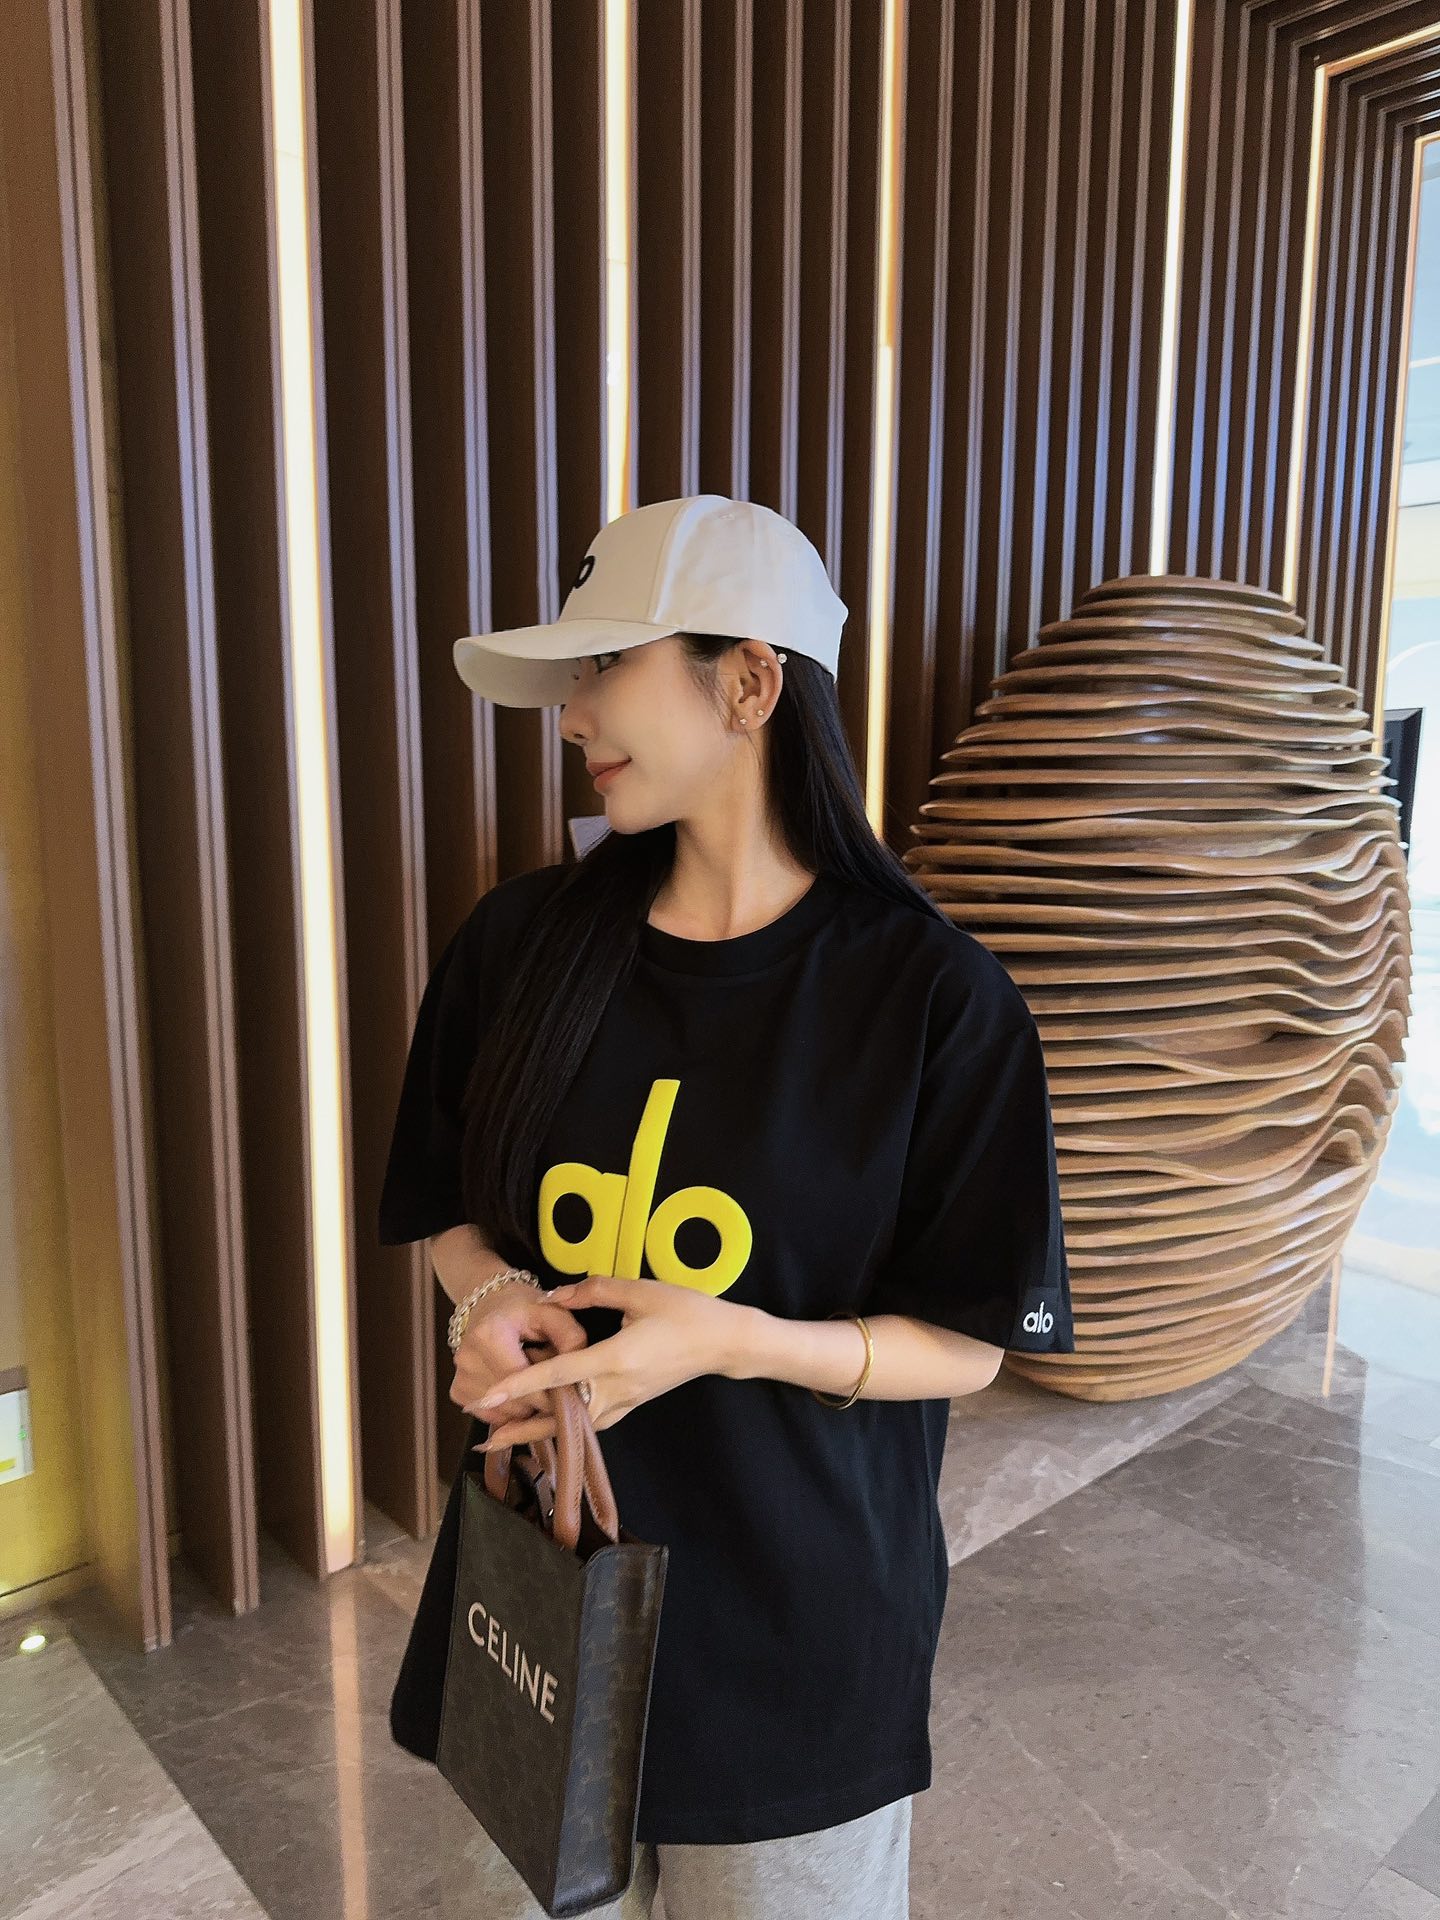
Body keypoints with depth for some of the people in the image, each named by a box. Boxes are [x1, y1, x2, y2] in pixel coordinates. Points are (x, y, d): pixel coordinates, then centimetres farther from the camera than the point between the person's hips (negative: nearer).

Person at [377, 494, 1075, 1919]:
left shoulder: (932, 995, -17)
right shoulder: (522, 938, -6)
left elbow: (968, 1346, -11)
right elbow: (450, 1211, 6)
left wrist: (732, 1338, -25)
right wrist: (494, 1295, -15)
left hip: (795, 1616, -3)